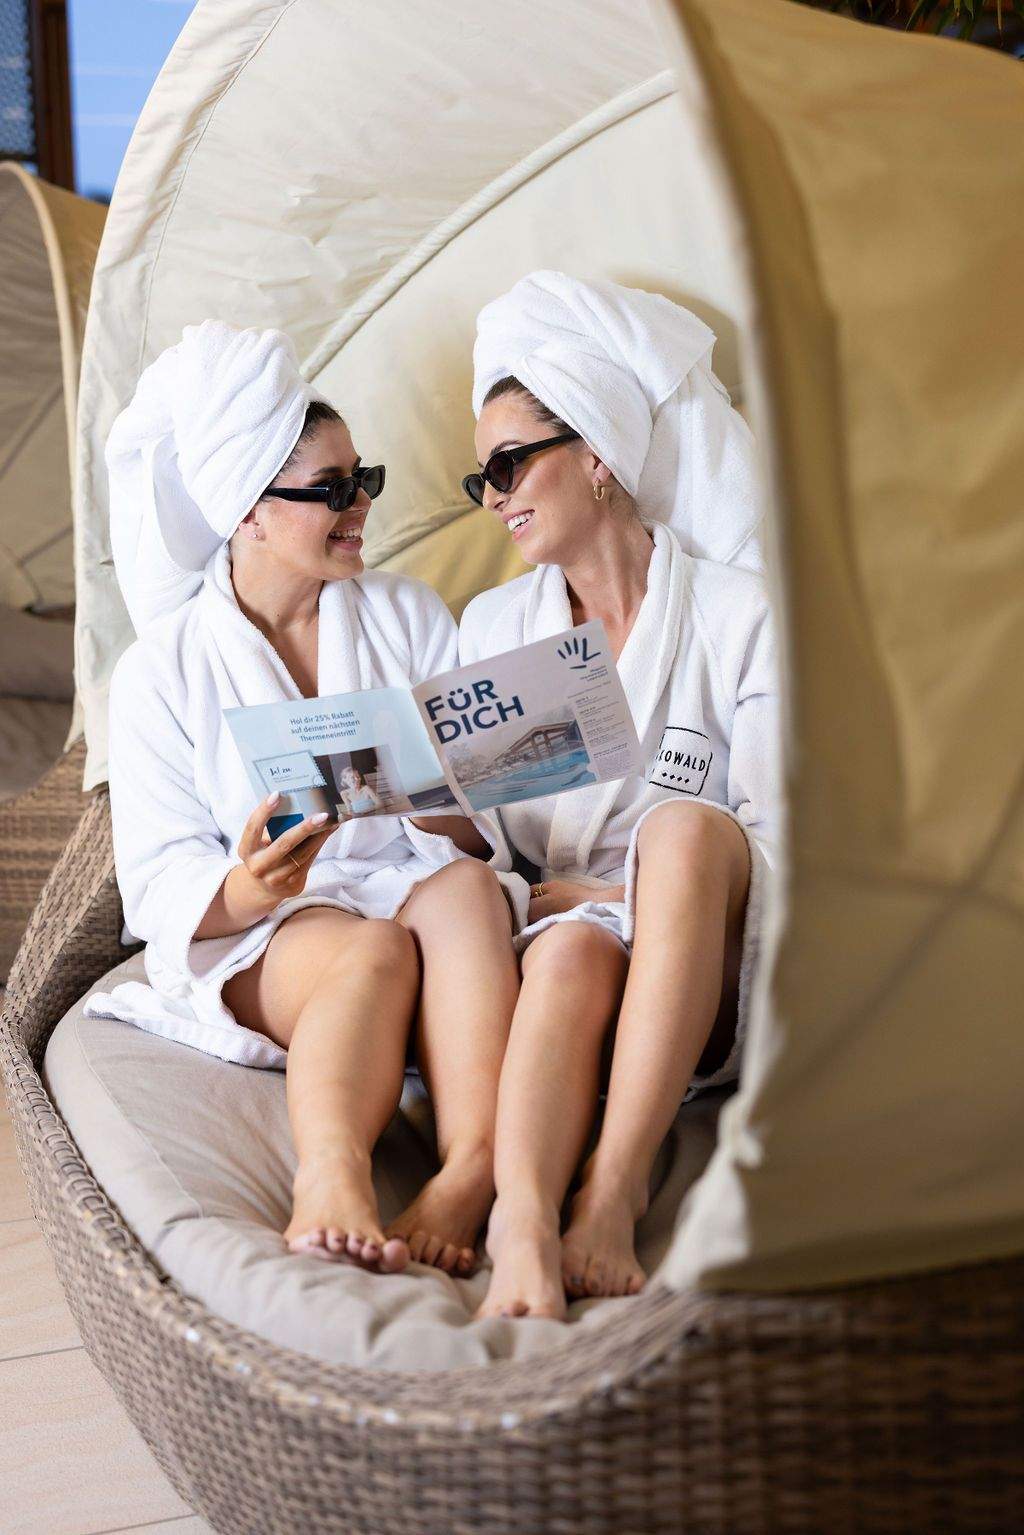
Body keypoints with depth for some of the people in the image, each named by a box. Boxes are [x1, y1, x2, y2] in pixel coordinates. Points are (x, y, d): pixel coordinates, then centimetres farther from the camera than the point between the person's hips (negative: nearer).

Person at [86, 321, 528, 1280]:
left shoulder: (408, 615, 11)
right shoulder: (162, 670, 2)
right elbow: (159, 886, -4)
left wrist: (440, 803, -20)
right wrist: (245, 891, -27)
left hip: (414, 884, 3)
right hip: (252, 947, -2)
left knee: (464, 886, -32)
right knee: (377, 950, -35)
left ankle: (471, 1169, -48)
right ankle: (330, 1181, -56)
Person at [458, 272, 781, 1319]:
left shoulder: (741, 615, 3)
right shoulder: (490, 625, 16)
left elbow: (784, 847, -2)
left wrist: (605, 893, -12)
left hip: (703, 974, -2)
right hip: (540, 936, 2)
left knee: (685, 826, -33)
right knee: (571, 952, -34)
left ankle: (613, 1192, -40)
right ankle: (522, 1223, -54)